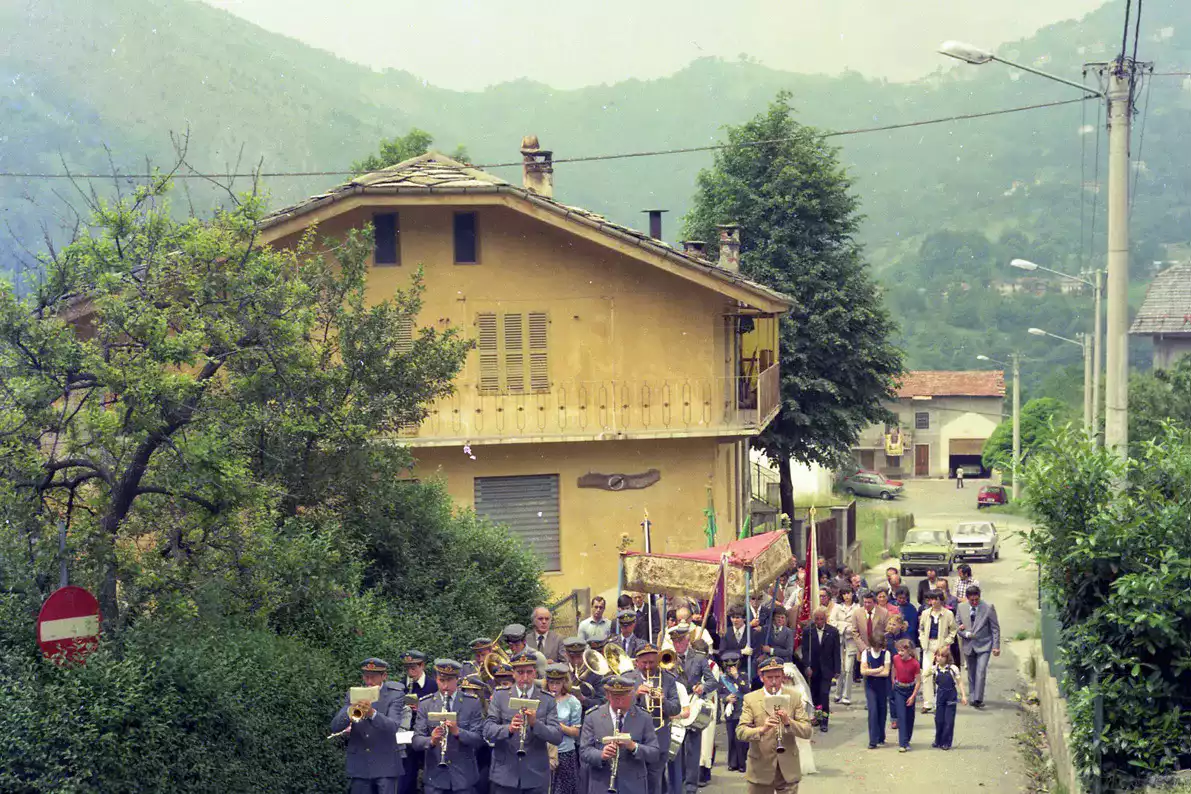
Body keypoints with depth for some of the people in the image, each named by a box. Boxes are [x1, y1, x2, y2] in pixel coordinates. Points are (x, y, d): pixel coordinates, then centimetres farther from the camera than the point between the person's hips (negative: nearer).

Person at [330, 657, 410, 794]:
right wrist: (350, 710, -22)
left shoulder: (395, 695, -2)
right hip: (359, 766, 3)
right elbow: (335, 727, -2)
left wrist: (372, 713, -36)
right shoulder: (353, 696, 7)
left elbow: (393, 727, -18)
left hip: (385, 765, -3)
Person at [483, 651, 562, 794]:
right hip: (504, 776, 0)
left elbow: (558, 737, -5)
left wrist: (535, 723, -22)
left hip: (535, 777, 0)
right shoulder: (499, 696, 4)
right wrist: (508, 729, -26)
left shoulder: (547, 700, 3)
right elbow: (488, 730, -6)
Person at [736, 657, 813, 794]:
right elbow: (740, 732, -11)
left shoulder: (793, 697, 3)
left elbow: (807, 732, -3)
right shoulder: (750, 699, -1)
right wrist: (761, 729, -30)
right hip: (760, 770, -1)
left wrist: (788, 722, -23)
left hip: (788, 770, 1)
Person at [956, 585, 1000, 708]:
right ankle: (973, 697, 22)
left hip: (983, 646, -3)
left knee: (981, 672, -15)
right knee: (971, 674, 11)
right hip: (968, 646, 4)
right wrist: (966, 634, -12)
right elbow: (958, 627, 9)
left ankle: (978, 699, -16)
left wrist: (996, 646, -7)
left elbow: (995, 628, -2)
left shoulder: (988, 608, -6)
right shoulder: (961, 609, 2)